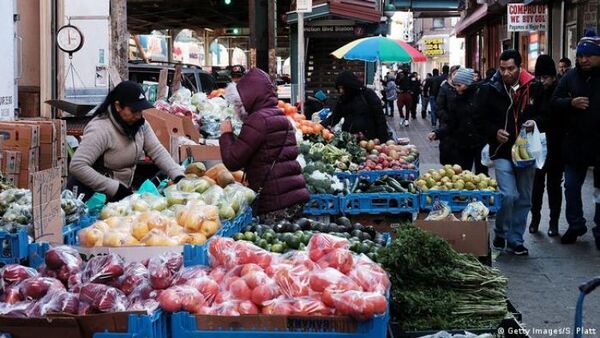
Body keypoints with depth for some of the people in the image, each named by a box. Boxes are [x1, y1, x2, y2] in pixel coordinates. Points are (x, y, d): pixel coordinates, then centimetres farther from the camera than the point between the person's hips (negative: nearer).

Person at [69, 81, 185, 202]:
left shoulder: (140, 124, -2)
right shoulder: (100, 129, -24)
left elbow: (158, 151, -2)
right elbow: (77, 166, -29)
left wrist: (179, 176, -17)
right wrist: (115, 188, -28)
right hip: (92, 195, -7)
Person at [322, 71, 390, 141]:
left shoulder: (367, 94, -4)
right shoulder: (342, 99, 11)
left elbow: (380, 117, -6)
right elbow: (334, 117, 8)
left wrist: (384, 139, -10)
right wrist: (321, 125, -10)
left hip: (368, 139, -4)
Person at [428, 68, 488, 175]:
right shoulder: (456, 101, 5)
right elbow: (448, 123, 2)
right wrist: (437, 133, -14)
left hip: (481, 144, -4)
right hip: (462, 145, 4)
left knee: (481, 174, 6)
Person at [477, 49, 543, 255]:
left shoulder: (534, 88, 0)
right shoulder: (490, 90, -4)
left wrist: (535, 122, -9)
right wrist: (495, 132, -15)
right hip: (502, 151, -3)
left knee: (524, 199, 9)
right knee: (508, 195, -15)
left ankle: (515, 240, 22)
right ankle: (501, 233, 10)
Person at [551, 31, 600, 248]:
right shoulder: (571, 77, 2)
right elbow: (555, 102, 4)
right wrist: (571, 103, -15)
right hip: (575, 143, 3)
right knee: (571, 187, 12)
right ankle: (575, 226, 28)